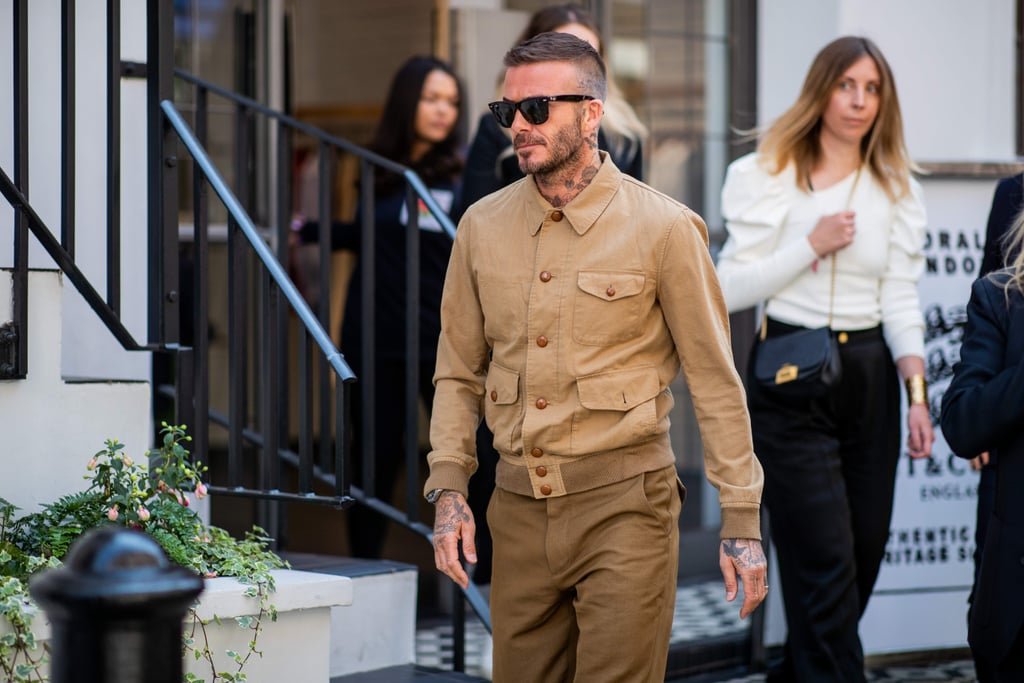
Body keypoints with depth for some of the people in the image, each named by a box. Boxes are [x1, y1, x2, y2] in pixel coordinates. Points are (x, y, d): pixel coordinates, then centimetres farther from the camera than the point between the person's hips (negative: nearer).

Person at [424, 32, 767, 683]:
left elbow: (716, 383, -3)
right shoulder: (483, 226, 7)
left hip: (624, 505, -4)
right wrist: (448, 488, 3)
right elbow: (459, 372, 15)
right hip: (519, 507, 4)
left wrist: (742, 520, -5)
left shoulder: (664, 228, -5)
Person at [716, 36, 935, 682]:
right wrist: (812, 245, -14)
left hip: (869, 377, 4)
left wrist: (918, 393, -10)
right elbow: (733, 288, -6)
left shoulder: (896, 188, 8)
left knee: (864, 557, 9)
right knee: (827, 568, -9)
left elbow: (901, 297, 2)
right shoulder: (768, 175, -1)